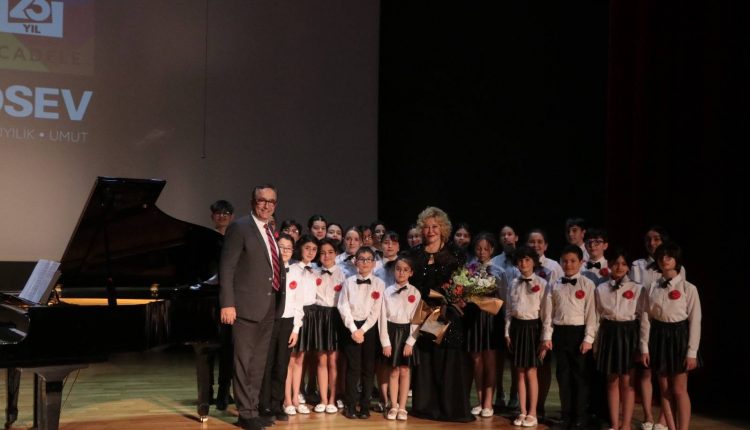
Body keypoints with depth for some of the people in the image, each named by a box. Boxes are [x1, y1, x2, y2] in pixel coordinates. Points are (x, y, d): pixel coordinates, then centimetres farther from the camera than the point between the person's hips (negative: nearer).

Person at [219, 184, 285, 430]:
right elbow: (226, 268, -12)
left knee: (259, 362, 12)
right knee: (244, 361, 0)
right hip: (247, 305, -7)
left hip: (269, 306, 7)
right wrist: (227, 304, -18)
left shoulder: (271, 232, 15)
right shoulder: (239, 228, -7)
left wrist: (279, 300, 10)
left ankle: (253, 409, 20)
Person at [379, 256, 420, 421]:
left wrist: (410, 342, -9)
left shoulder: (415, 293, -2)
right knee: (393, 371, 7)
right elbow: (383, 318, -2)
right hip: (391, 332, 0)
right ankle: (393, 407, 16)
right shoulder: (388, 292, -1)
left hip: (407, 332, 0)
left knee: (404, 371, 5)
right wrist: (385, 342, -6)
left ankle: (402, 408, 13)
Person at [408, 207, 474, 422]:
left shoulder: (455, 253, 3)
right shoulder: (416, 254, 8)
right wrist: (434, 292, -11)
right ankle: (426, 405, 10)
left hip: (449, 313, -2)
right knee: (426, 359, 3)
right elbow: (411, 284, 2)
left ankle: (452, 407, 3)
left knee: (450, 359, -2)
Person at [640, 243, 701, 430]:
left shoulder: (688, 288, -6)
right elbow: (646, 319, 4)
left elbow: (695, 321, -8)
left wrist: (692, 352, -11)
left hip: (679, 336, -4)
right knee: (665, 390, 8)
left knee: (679, 390, -2)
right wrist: (644, 348, -1)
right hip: (659, 337, 4)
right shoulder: (652, 288, 4)